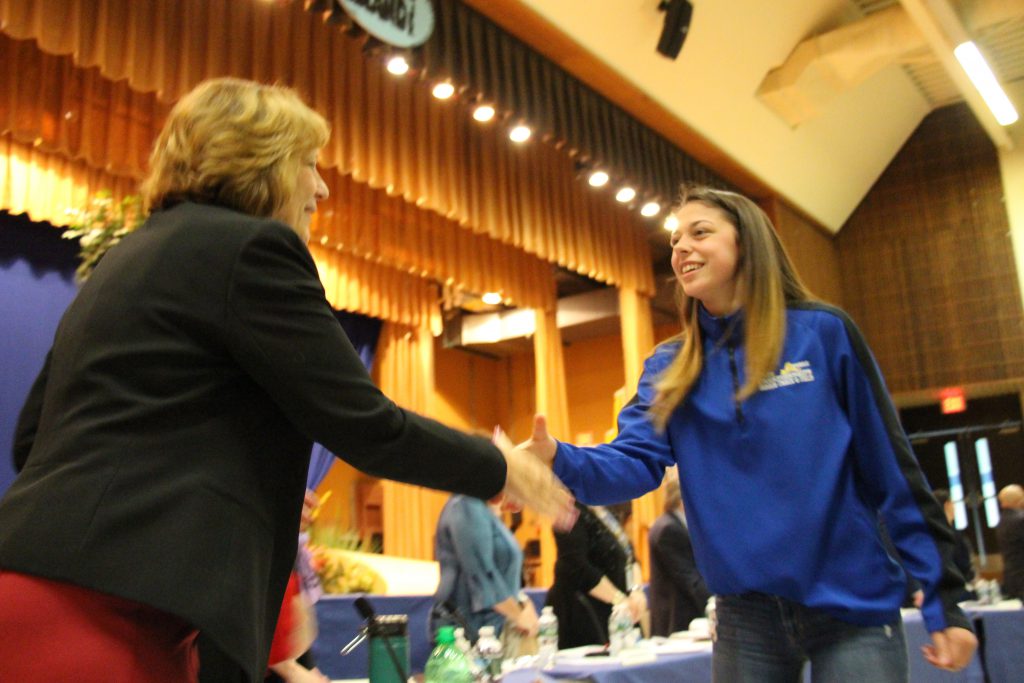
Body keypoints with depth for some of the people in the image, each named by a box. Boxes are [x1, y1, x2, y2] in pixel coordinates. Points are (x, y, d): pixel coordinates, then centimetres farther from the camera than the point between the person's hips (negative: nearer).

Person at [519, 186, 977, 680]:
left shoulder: (823, 332, -5)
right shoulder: (670, 367, 4)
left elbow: (890, 471, -4)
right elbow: (635, 462, -9)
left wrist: (942, 599, -5)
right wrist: (559, 460, -30)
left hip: (852, 606, -3)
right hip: (746, 615, 3)